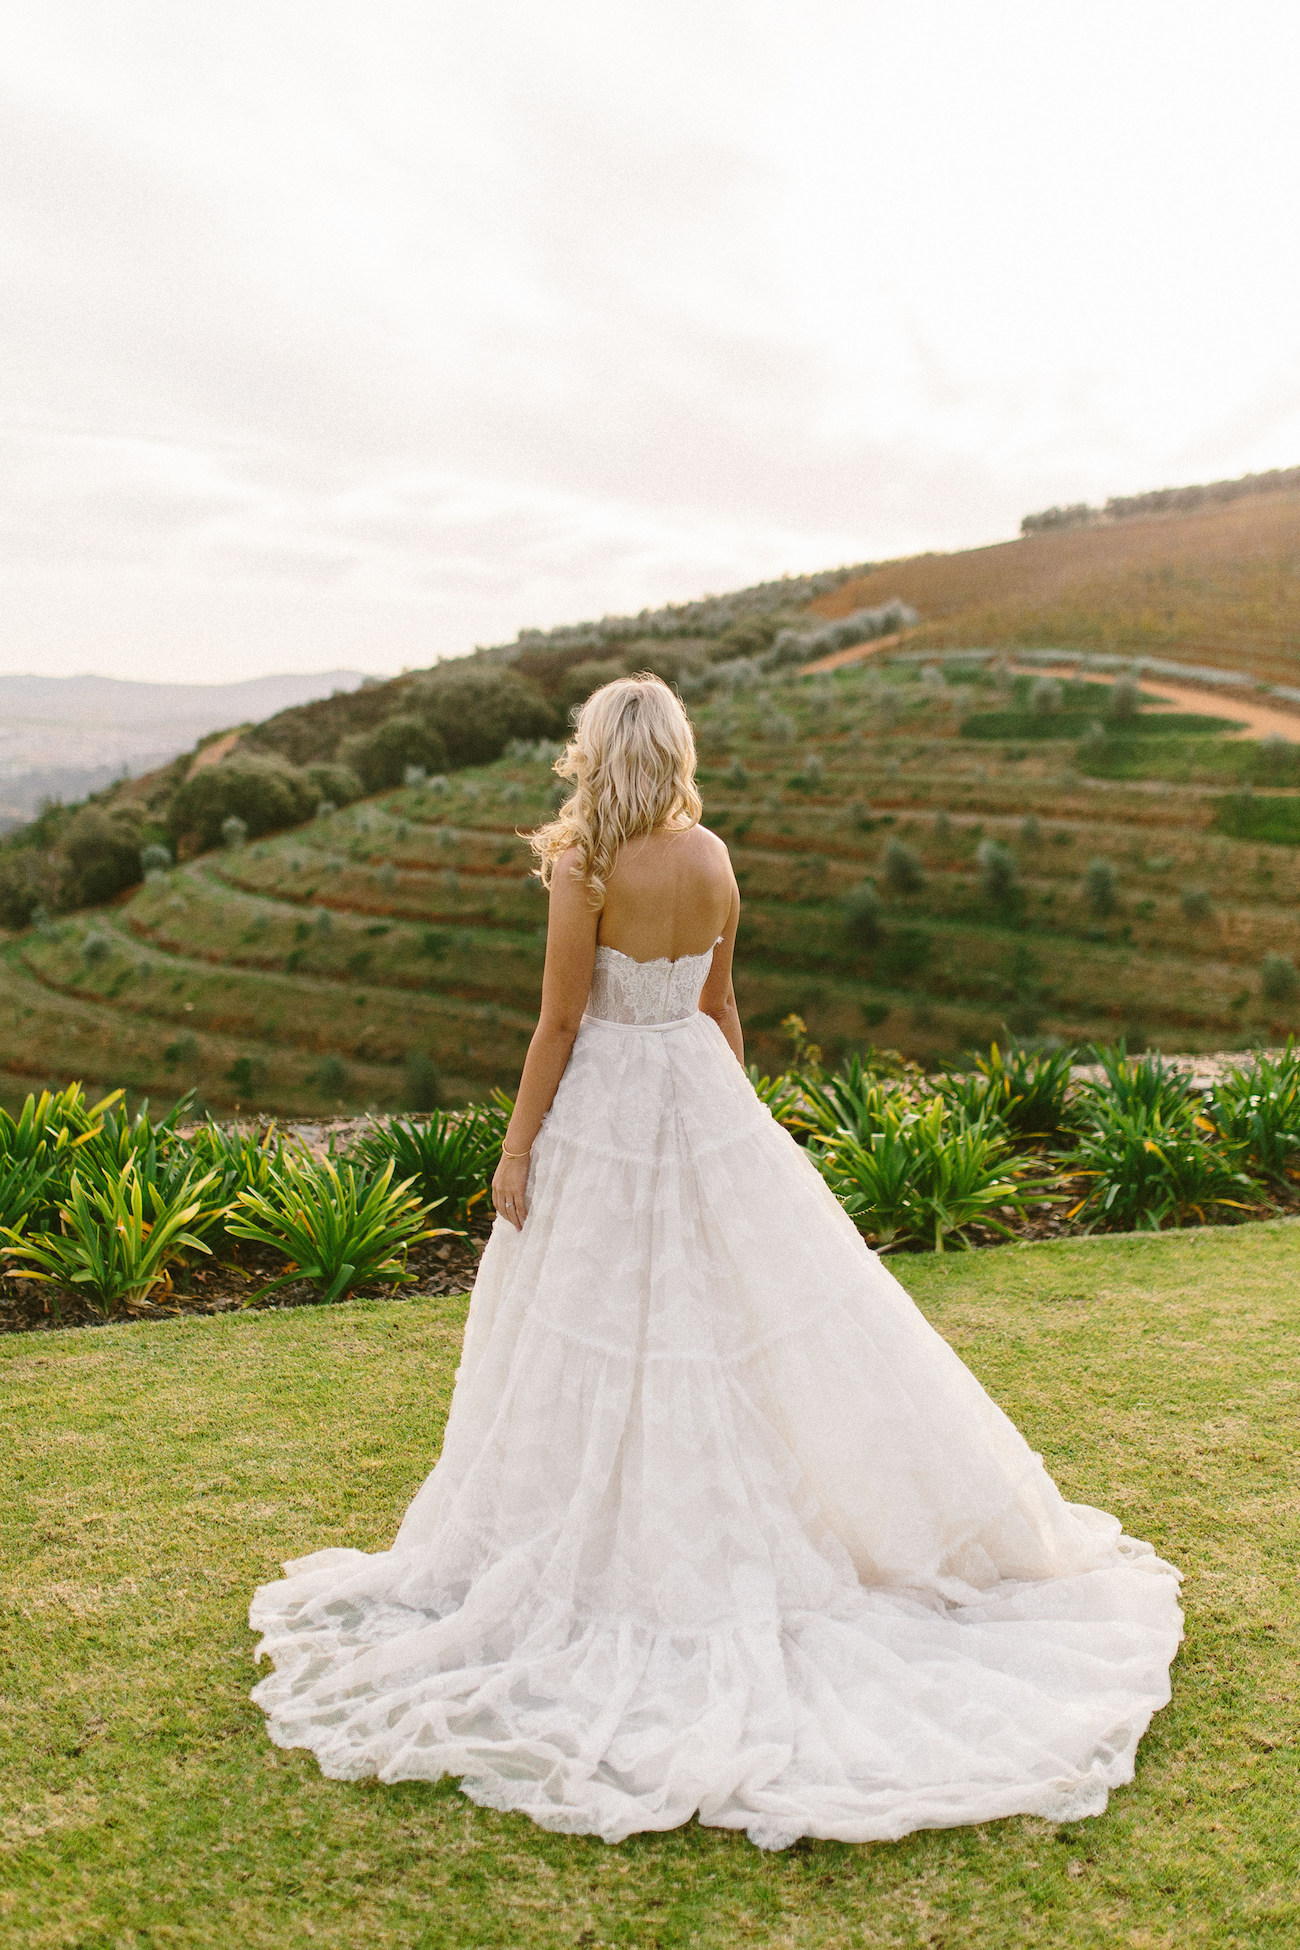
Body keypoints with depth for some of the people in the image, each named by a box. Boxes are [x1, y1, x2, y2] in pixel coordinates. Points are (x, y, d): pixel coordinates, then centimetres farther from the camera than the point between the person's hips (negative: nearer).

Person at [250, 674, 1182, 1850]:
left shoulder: (587, 872, -17)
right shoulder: (713, 858, 1)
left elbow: (560, 1024, -14)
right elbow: (720, 1005, 9)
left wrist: (518, 1147, -5)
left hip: (608, 1114, -6)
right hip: (704, 1100, 6)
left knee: (609, 1333, 6)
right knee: (753, 1303, 16)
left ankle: (626, 1553, 19)